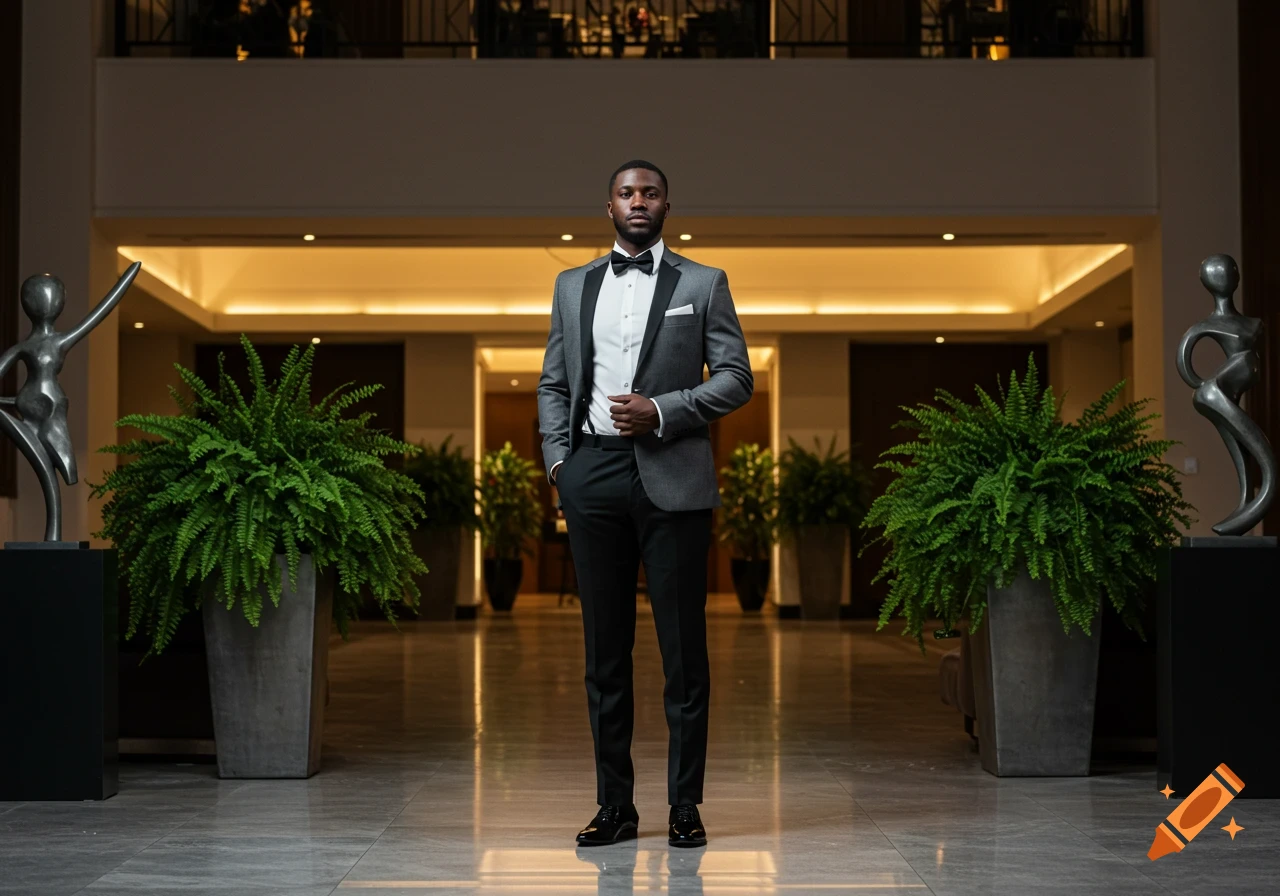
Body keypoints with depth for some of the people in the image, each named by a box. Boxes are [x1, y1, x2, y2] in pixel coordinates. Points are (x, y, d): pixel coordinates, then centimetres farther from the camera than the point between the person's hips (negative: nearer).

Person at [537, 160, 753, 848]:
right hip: (594, 475, 3)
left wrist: (661, 411, -10)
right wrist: (557, 459, 2)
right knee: (605, 645, 5)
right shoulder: (572, 286, 17)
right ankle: (614, 804, 12)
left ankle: (684, 806, 7)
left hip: (672, 475, -2)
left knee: (683, 647, -1)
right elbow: (553, 384, 17)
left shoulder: (704, 284, 9)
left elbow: (736, 377, 3)